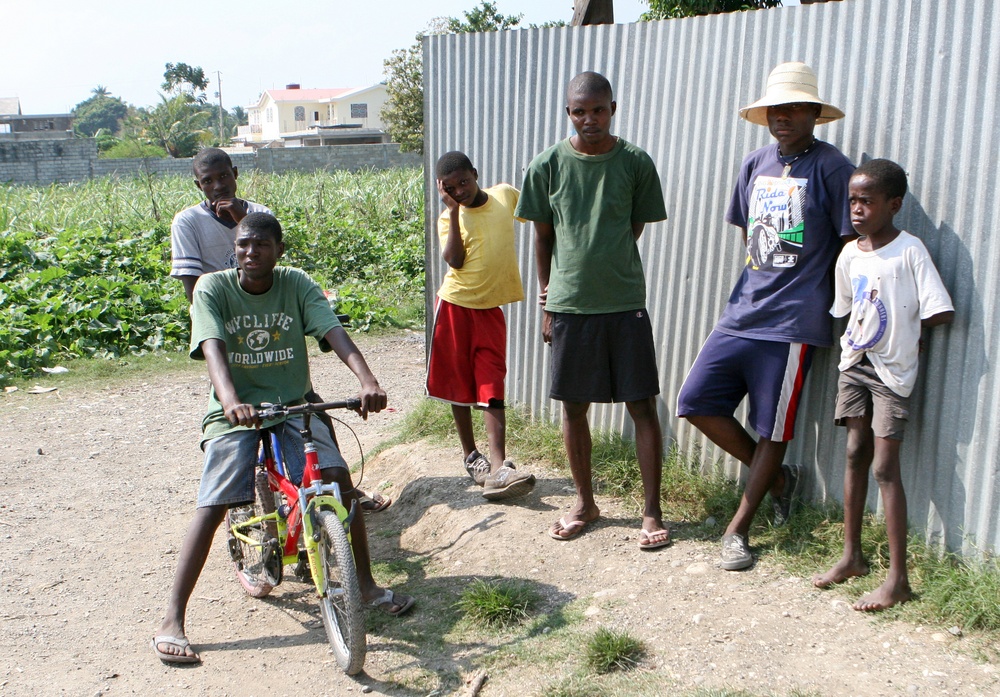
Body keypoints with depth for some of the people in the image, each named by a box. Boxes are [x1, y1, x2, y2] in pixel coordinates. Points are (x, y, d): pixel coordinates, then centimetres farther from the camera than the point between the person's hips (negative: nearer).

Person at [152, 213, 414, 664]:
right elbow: (213, 348, -24)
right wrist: (230, 400, -44)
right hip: (236, 411, -1)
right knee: (213, 505, -14)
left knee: (338, 476, -16)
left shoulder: (297, 285, -5)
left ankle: (366, 584, 2)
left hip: (293, 405, 2)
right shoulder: (213, 288, -9)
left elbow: (334, 332, -18)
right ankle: (172, 620, -4)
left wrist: (367, 380, -37)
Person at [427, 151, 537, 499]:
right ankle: (471, 456, 23)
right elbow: (454, 259, -19)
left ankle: (498, 467, -14)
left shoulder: (505, 195, 2)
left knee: (491, 389, -6)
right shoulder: (449, 218, -2)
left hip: (490, 308, 0)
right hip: (456, 306, 0)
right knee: (459, 384, 8)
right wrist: (453, 211, -17)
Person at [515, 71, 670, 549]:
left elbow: (636, 228, 6)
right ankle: (584, 502, 28)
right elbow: (544, 236, 7)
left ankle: (652, 510, 13)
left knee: (642, 405, 0)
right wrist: (547, 302, 8)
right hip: (568, 306, 1)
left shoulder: (636, 163, -1)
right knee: (573, 406, 10)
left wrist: (600, 264, 2)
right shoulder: (547, 165, 1)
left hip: (626, 303, -1)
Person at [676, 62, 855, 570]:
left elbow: (852, 244, -5)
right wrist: (767, 276, 12)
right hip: (742, 312, 6)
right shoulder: (755, 164, 12)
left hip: (792, 322, -6)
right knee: (696, 401, 1)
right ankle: (778, 477, 21)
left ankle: (738, 529, 18)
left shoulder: (831, 168, -6)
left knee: (772, 428, 3)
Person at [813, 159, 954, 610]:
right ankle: (852, 555, 22)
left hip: (893, 370, -6)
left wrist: (904, 331, -1)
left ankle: (898, 578, 0)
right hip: (855, 363, 6)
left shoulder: (910, 251, -14)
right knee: (855, 454, 10)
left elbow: (940, 313, -16)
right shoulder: (849, 256, 4)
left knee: (885, 467, -7)